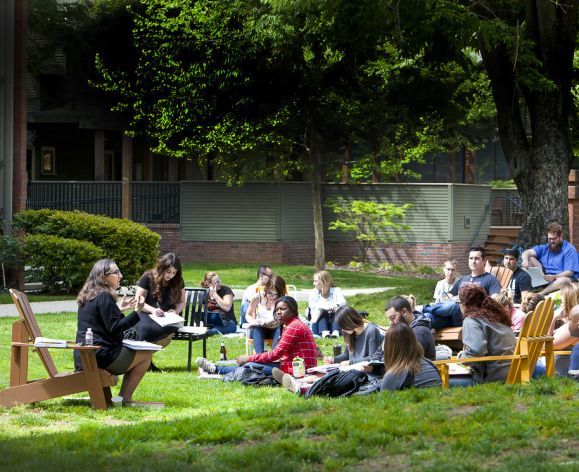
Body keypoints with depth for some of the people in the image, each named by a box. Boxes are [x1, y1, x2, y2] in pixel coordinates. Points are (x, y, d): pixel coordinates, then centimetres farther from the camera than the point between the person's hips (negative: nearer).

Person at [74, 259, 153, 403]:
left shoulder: (89, 297, 16)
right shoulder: (104, 298, -14)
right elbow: (114, 328, -19)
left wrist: (119, 310, 23)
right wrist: (137, 312, -20)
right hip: (100, 356, -10)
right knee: (146, 355, 2)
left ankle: (124, 397, 15)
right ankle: (125, 397, 0)